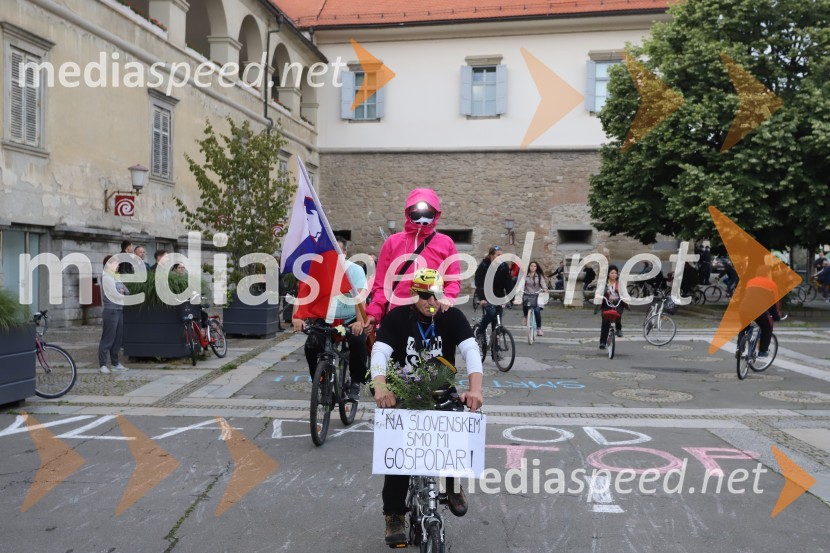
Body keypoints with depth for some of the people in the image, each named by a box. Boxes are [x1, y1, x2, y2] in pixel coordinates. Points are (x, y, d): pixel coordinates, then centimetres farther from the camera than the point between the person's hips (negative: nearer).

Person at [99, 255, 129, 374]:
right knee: (107, 339, -3)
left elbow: (126, 291, 15)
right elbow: (115, 295, -14)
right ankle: (102, 364, 4)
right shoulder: (106, 277, -9)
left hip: (119, 310, 8)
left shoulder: (116, 277, 16)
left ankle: (115, 363, 20)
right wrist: (123, 292, 3)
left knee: (118, 338, 12)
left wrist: (122, 291, -4)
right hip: (110, 311, -8)